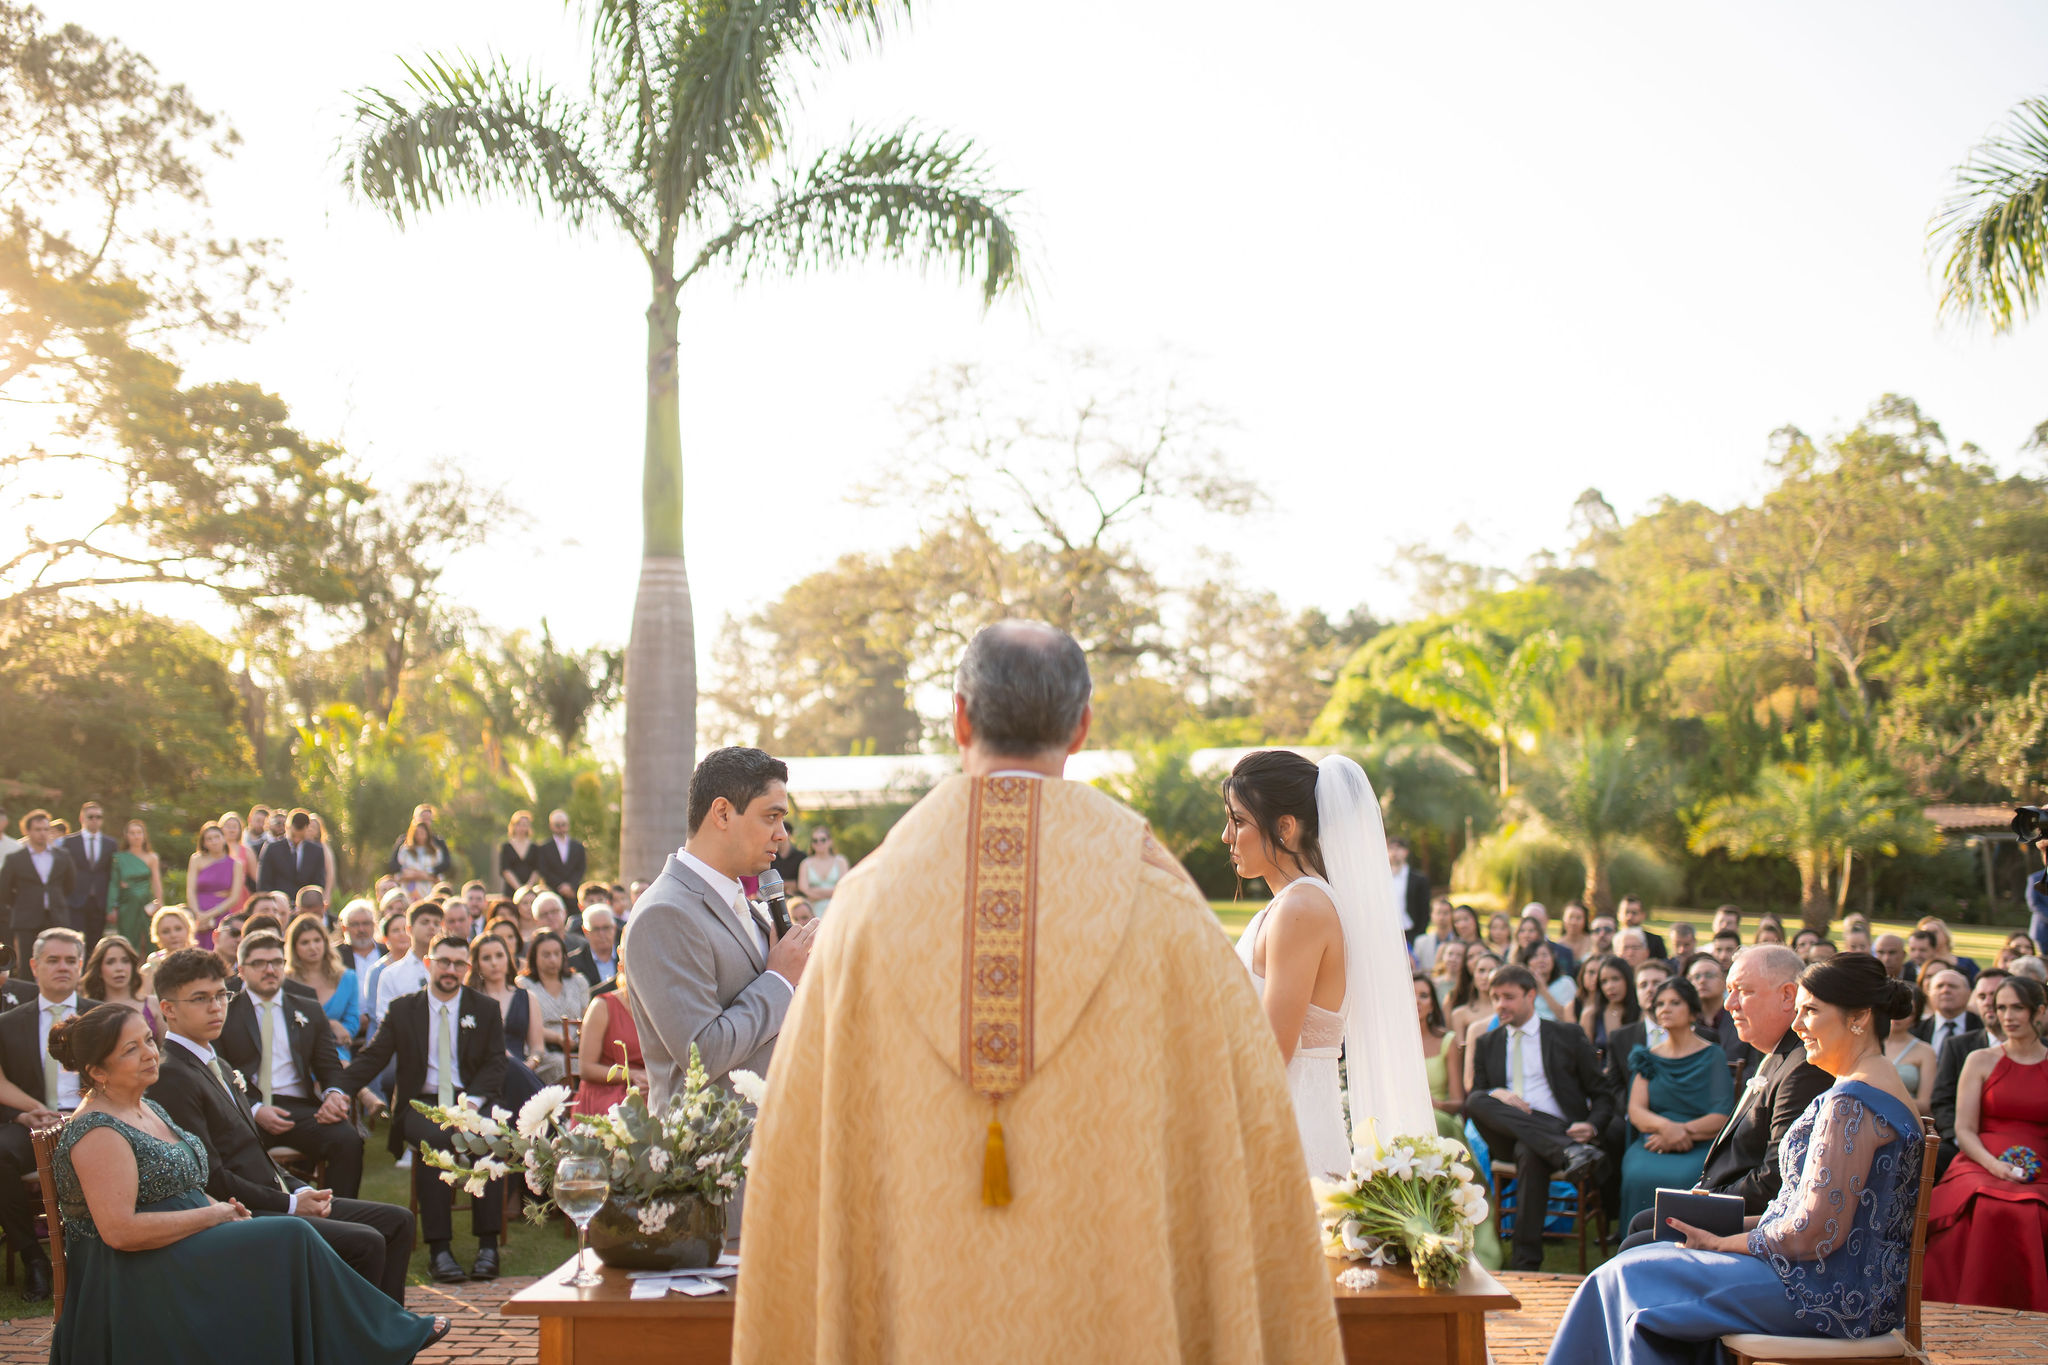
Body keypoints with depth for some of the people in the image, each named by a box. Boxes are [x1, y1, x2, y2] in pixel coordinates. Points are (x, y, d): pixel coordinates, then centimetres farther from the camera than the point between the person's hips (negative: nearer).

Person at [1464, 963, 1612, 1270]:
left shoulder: (1568, 1036, 14)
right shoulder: (1487, 1044, 22)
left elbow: (1603, 1095, 13)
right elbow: (1473, 1097, 13)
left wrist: (1592, 1127, -10)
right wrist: (1495, 1095, -12)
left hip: (1558, 1129, -3)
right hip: (1508, 1138, 3)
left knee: (1530, 1152, -39)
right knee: (1477, 1100, -29)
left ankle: (1526, 1263, -37)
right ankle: (1569, 1153, -41)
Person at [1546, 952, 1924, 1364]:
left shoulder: (1851, 1103, -20)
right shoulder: (1882, 1089, 14)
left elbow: (1815, 1231, -23)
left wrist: (1722, 1242, -10)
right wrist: (1742, 1224, 9)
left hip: (1829, 1295, -10)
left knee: (1633, 1276, -5)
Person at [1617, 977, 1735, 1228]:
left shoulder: (1713, 1056, 8)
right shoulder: (1648, 1058, 17)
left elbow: (1722, 1117, 0)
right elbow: (1636, 1111, 6)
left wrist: (1684, 1131, -16)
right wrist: (1665, 1126, -16)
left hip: (1699, 1144, -2)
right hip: (1652, 1141, 2)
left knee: (1683, 1179, -35)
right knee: (1639, 1177, -31)